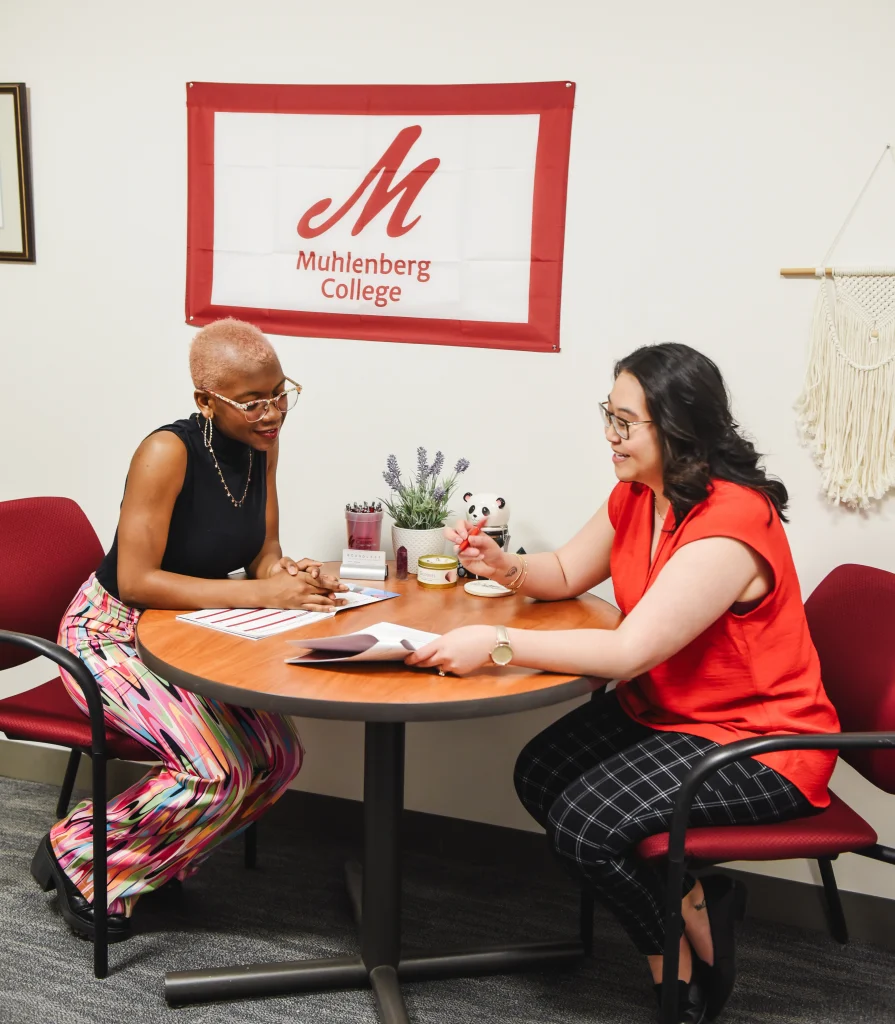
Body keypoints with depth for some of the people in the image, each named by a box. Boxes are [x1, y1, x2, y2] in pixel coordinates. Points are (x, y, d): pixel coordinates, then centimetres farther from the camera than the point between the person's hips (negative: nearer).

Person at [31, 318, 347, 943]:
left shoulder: (260, 444, -3)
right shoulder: (169, 452, -25)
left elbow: (263, 554, 3)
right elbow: (135, 581, -27)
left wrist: (290, 573, -21)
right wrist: (261, 594, -31)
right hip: (112, 633, -7)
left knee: (280, 754, -7)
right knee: (218, 770, -23)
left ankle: (157, 856, 12)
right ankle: (81, 860, 0)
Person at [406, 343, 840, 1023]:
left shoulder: (730, 524, -27)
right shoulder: (636, 497, 1)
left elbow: (631, 651, -32)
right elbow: (567, 575, 13)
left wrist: (498, 645, -34)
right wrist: (504, 567, -9)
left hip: (756, 743, -9)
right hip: (662, 712, 9)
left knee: (587, 821, -21)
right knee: (540, 774, -8)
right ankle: (694, 899, 8)